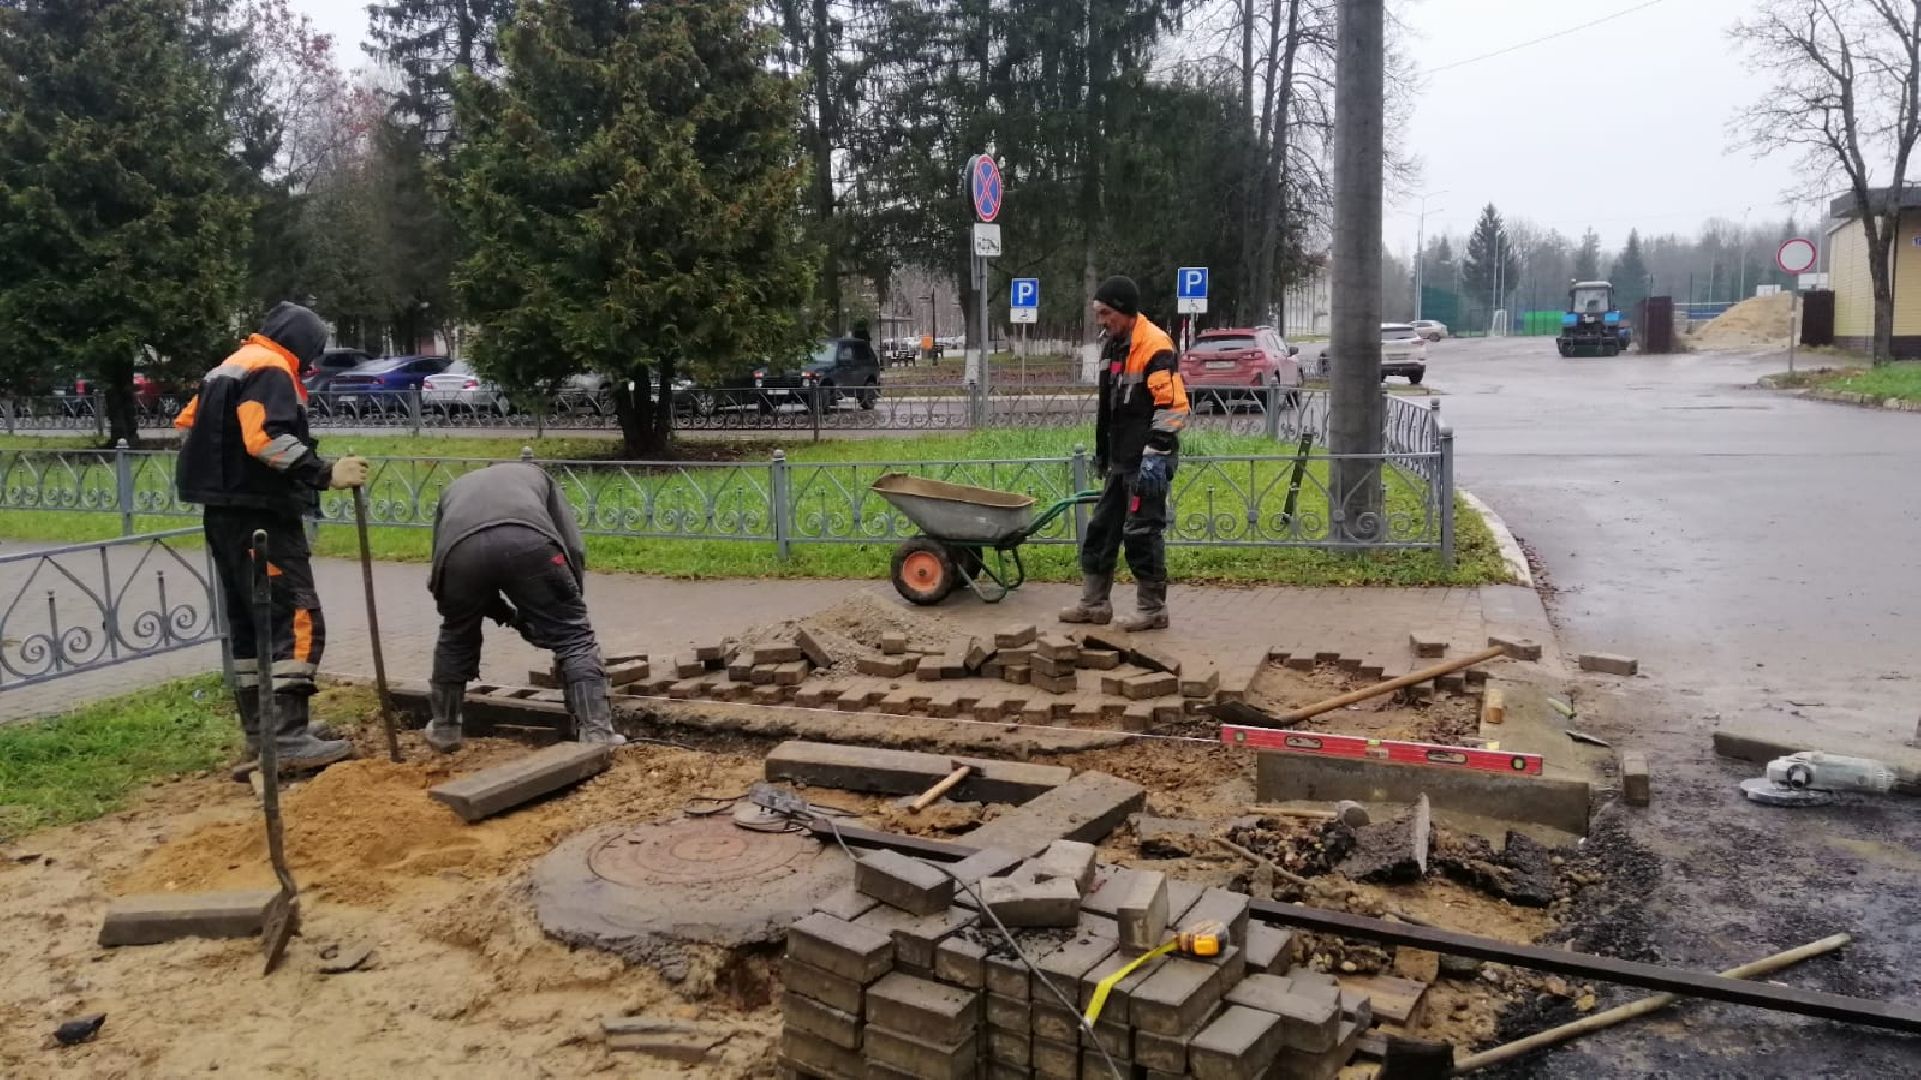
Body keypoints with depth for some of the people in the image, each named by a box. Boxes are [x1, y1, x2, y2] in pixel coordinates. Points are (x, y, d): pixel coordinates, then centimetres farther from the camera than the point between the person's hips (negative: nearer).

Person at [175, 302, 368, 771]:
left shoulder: (230, 368, 21)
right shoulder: (270, 370, -11)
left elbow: (189, 424, 25)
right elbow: (268, 439, -25)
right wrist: (327, 473, -24)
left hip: (226, 514, 11)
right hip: (258, 517, -11)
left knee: (249, 623, 15)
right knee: (298, 621, -14)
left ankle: (260, 729, 22)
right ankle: (290, 739, -18)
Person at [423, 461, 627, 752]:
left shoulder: (453, 490, 44)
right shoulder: (535, 475, 40)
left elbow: (440, 562, 36)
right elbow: (573, 548, 25)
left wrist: (513, 618, 38)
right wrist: (565, 612, 33)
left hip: (460, 547, 2)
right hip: (529, 540, -2)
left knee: (457, 638, 29)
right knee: (574, 638, 8)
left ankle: (444, 728, 40)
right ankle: (597, 734, 0)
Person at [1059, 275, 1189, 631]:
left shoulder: (1155, 346, -15)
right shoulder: (1113, 346, 14)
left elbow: (1172, 406, -21)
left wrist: (1155, 456, -24)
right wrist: (1101, 452, 24)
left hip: (1147, 461, -9)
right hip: (1120, 459, 9)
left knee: (1142, 533, -4)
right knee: (1101, 529, 12)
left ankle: (1153, 609, 7)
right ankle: (1094, 603, 22)